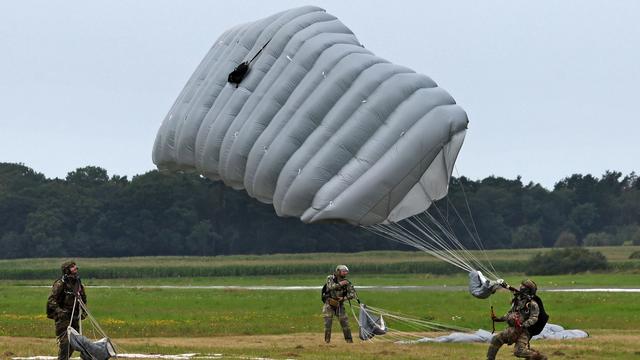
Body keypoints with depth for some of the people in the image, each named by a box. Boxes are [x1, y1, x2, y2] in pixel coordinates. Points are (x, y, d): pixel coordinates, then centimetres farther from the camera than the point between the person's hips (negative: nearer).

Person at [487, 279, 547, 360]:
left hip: (523, 331, -8)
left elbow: (533, 318, -21)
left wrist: (523, 325, -32)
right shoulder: (517, 300, 12)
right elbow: (510, 313, 22)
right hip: (512, 329, 8)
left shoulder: (532, 304, -12)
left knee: (519, 351, -21)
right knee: (495, 340, 6)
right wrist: (499, 319, 17)